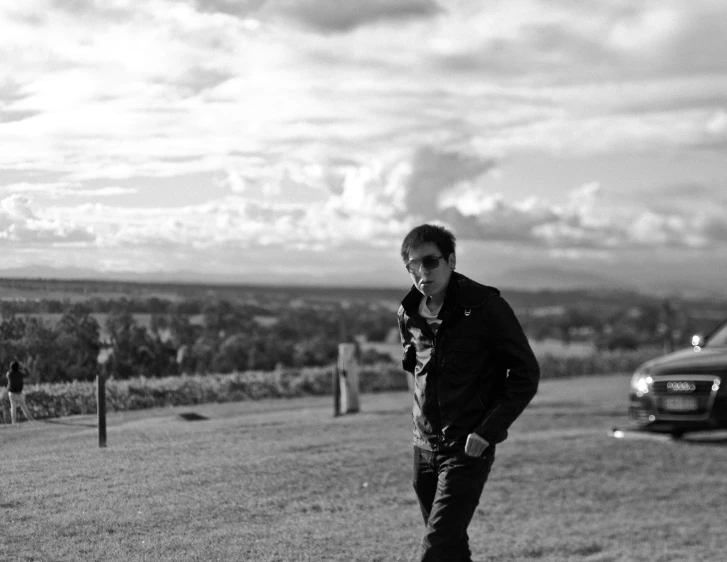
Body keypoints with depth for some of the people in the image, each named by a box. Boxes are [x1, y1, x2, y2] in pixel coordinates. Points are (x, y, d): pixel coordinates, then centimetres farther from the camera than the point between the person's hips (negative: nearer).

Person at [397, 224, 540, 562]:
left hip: (468, 449, -6)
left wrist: (488, 431, -15)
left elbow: (526, 375, -10)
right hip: (424, 446, 6)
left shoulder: (485, 307, -13)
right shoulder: (408, 314, 3)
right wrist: (424, 419, 14)